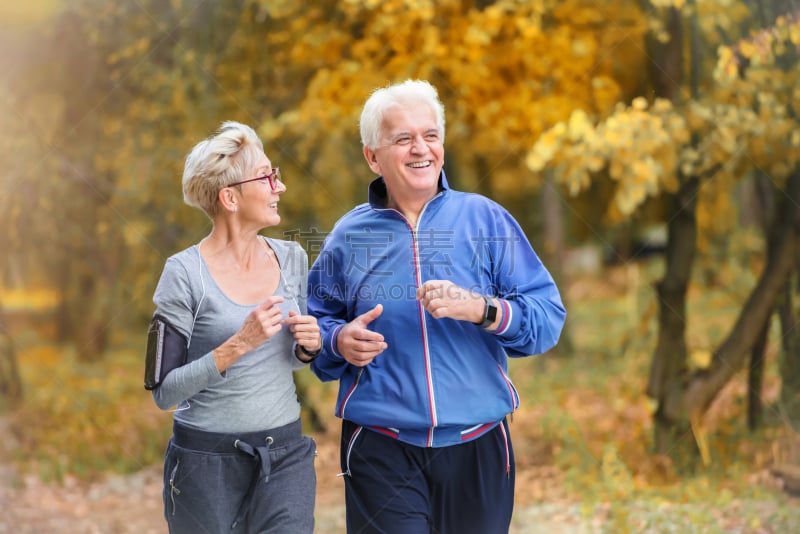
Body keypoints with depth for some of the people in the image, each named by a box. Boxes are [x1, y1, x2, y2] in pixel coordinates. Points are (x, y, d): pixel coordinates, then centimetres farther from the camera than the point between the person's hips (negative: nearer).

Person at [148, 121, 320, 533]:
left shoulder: (291, 258, 5)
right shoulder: (185, 274, -11)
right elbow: (164, 391, -13)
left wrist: (307, 347, -3)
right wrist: (238, 345, -23)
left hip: (285, 452, 3)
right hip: (207, 460, -3)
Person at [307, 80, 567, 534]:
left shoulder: (485, 219, 1)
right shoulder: (349, 236, 5)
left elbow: (548, 317, -4)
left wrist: (480, 308, -21)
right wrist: (339, 340, -8)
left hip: (477, 446, 1)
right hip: (382, 451, 0)